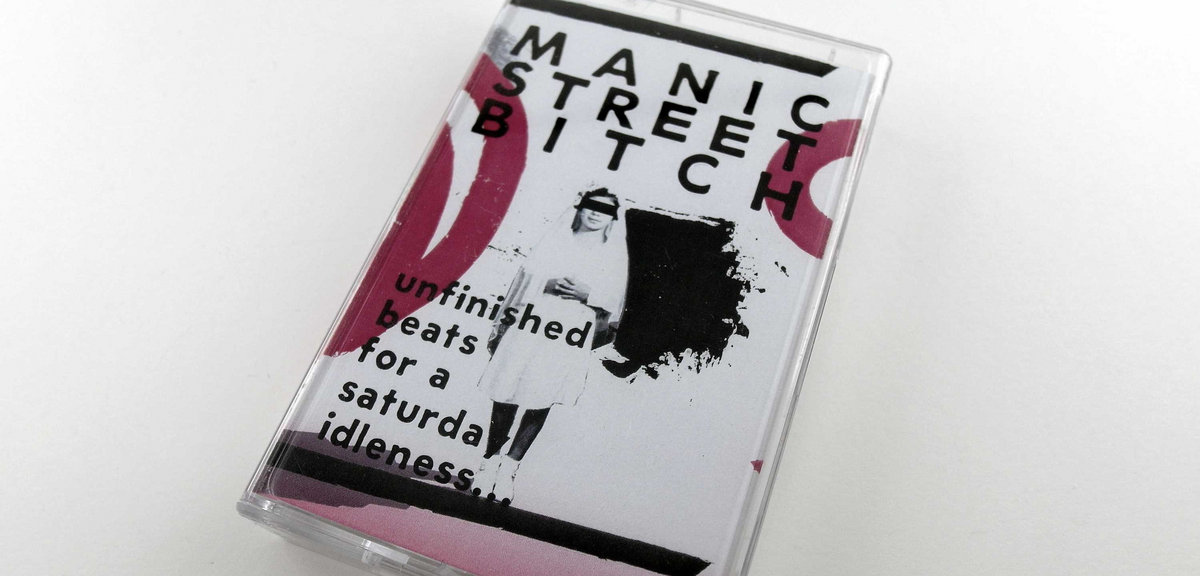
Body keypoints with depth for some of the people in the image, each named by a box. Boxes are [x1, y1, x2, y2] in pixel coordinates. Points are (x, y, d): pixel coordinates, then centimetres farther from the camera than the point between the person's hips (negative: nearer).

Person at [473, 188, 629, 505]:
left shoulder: (615, 255, 11)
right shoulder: (557, 238, 14)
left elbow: (613, 302, 4)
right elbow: (528, 276, 10)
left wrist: (587, 294, -12)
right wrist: (549, 283, -8)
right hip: (532, 323, 1)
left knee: (541, 401, -4)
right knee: (506, 393, -1)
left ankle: (510, 464, 6)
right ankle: (490, 459, 12)